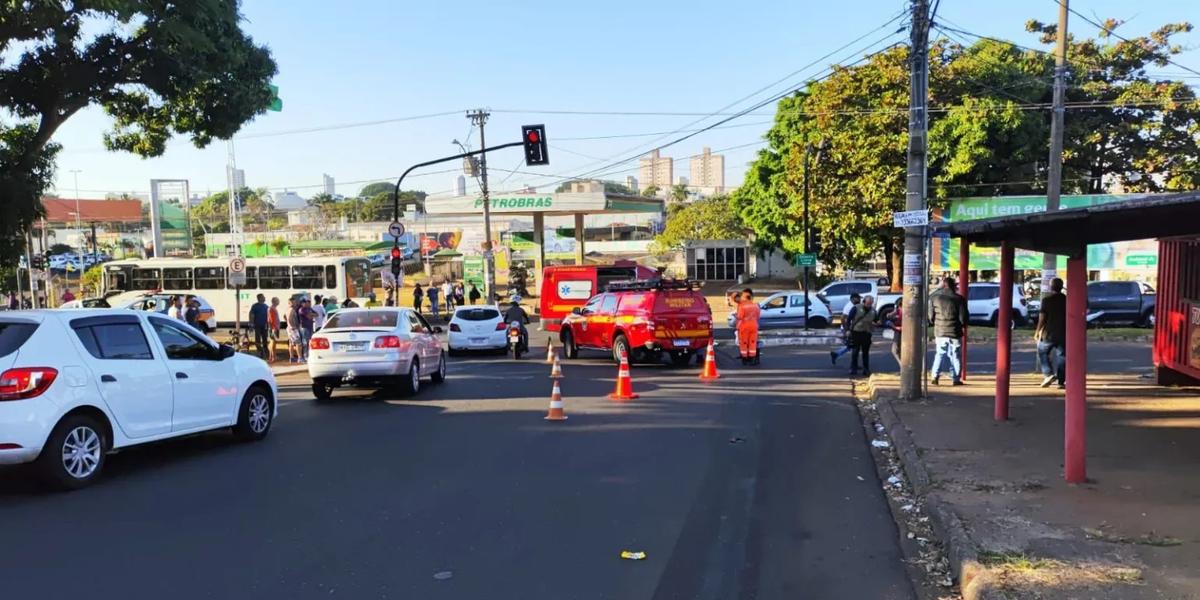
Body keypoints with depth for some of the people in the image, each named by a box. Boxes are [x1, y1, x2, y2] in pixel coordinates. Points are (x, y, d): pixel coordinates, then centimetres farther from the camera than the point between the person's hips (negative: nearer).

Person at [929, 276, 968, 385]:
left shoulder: (934, 297, -2)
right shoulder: (958, 299, -7)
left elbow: (930, 315, 0)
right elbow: (963, 317, -5)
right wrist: (963, 324, 16)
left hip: (939, 331, 2)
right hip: (955, 332, -1)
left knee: (939, 354, 13)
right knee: (955, 356, 8)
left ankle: (935, 376, 2)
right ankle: (956, 379, 10)